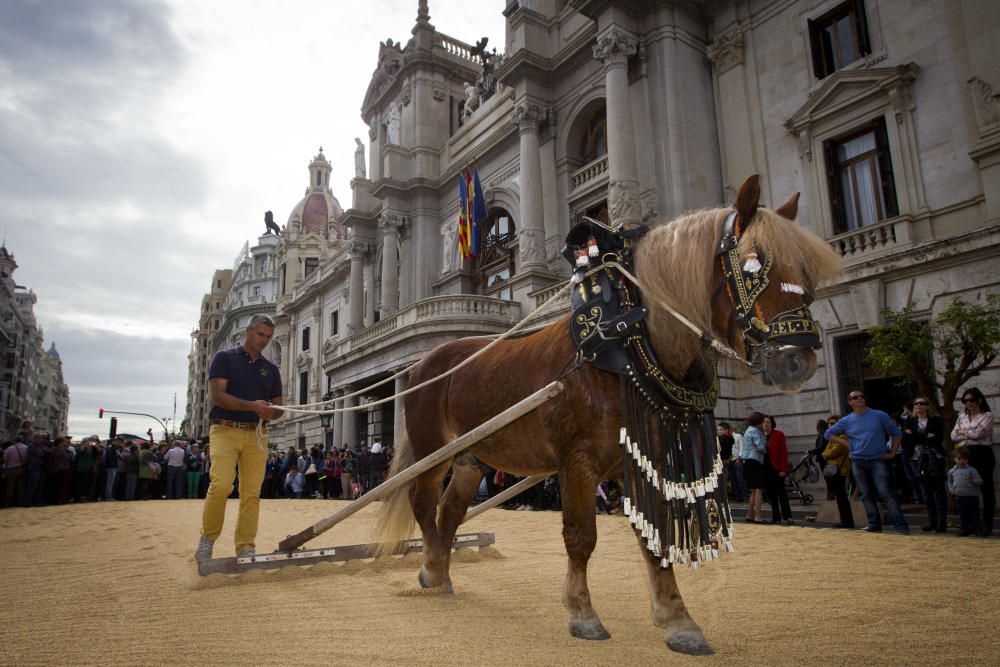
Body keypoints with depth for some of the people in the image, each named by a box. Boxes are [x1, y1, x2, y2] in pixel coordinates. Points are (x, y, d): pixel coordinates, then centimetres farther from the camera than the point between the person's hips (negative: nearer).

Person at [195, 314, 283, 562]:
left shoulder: (271, 369, 17)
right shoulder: (224, 358, 5)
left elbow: (278, 406, 17)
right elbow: (217, 395, -8)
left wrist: (271, 411, -8)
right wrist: (252, 406, -19)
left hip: (257, 434, 4)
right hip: (226, 430, -4)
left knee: (252, 493, -2)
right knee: (221, 485, -18)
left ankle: (246, 548, 5)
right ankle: (207, 537, 3)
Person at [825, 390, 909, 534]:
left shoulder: (880, 416, 2)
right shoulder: (846, 421, 6)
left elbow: (896, 433, 9)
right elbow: (828, 434, 15)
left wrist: (892, 453, 3)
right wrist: (845, 442, 2)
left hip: (878, 461, -3)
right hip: (858, 462, 3)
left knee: (885, 493, -12)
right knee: (867, 495, 7)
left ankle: (901, 526, -10)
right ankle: (874, 524, 13)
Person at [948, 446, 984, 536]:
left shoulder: (971, 470, -4)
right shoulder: (952, 471, 7)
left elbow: (980, 481, -6)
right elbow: (950, 482, 20)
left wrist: (973, 481, -25)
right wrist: (951, 489, 5)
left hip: (972, 496, -3)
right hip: (959, 497, 3)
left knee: (974, 514, 5)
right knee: (962, 514, 11)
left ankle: (977, 529, 12)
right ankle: (963, 529, 18)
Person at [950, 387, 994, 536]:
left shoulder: (987, 416, 0)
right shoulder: (962, 417, 15)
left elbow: (979, 433, -14)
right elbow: (954, 436, 5)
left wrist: (963, 432, 0)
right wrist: (971, 434, -6)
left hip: (982, 454, -4)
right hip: (965, 455, 4)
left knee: (986, 488, 0)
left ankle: (987, 523, 6)